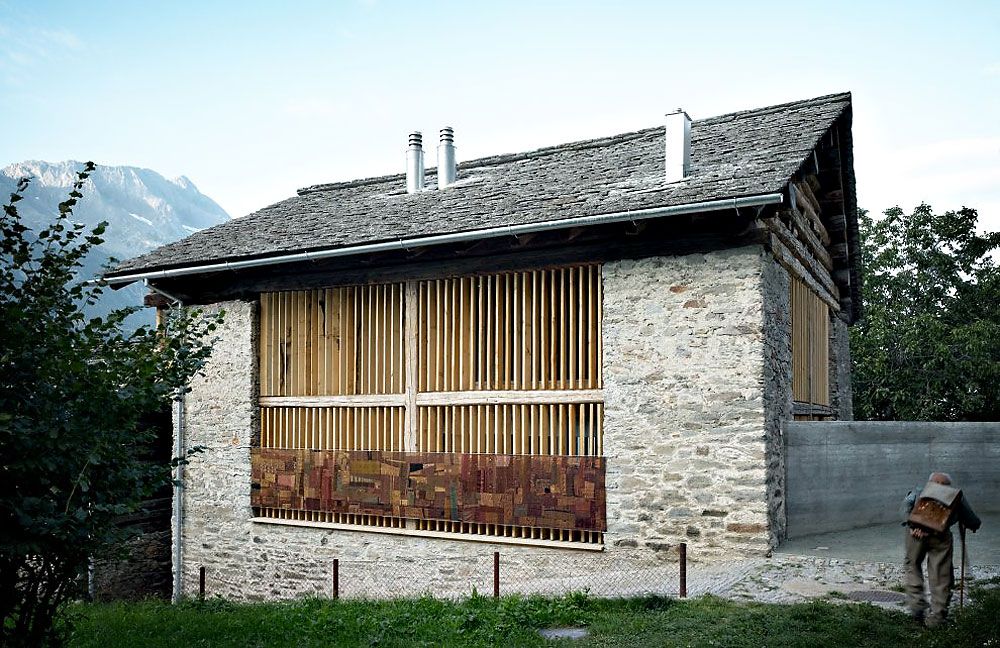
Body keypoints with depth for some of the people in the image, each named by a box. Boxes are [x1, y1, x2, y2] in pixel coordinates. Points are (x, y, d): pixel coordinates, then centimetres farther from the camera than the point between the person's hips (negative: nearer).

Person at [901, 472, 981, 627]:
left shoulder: (918, 492, 31)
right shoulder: (956, 495, 31)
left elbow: (906, 505, 7)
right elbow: (974, 523, 21)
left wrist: (912, 525, -4)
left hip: (917, 530, 1)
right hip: (941, 533, -1)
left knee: (913, 564, 20)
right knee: (941, 574, 9)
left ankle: (916, 605, 8)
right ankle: (937, 616, 11)